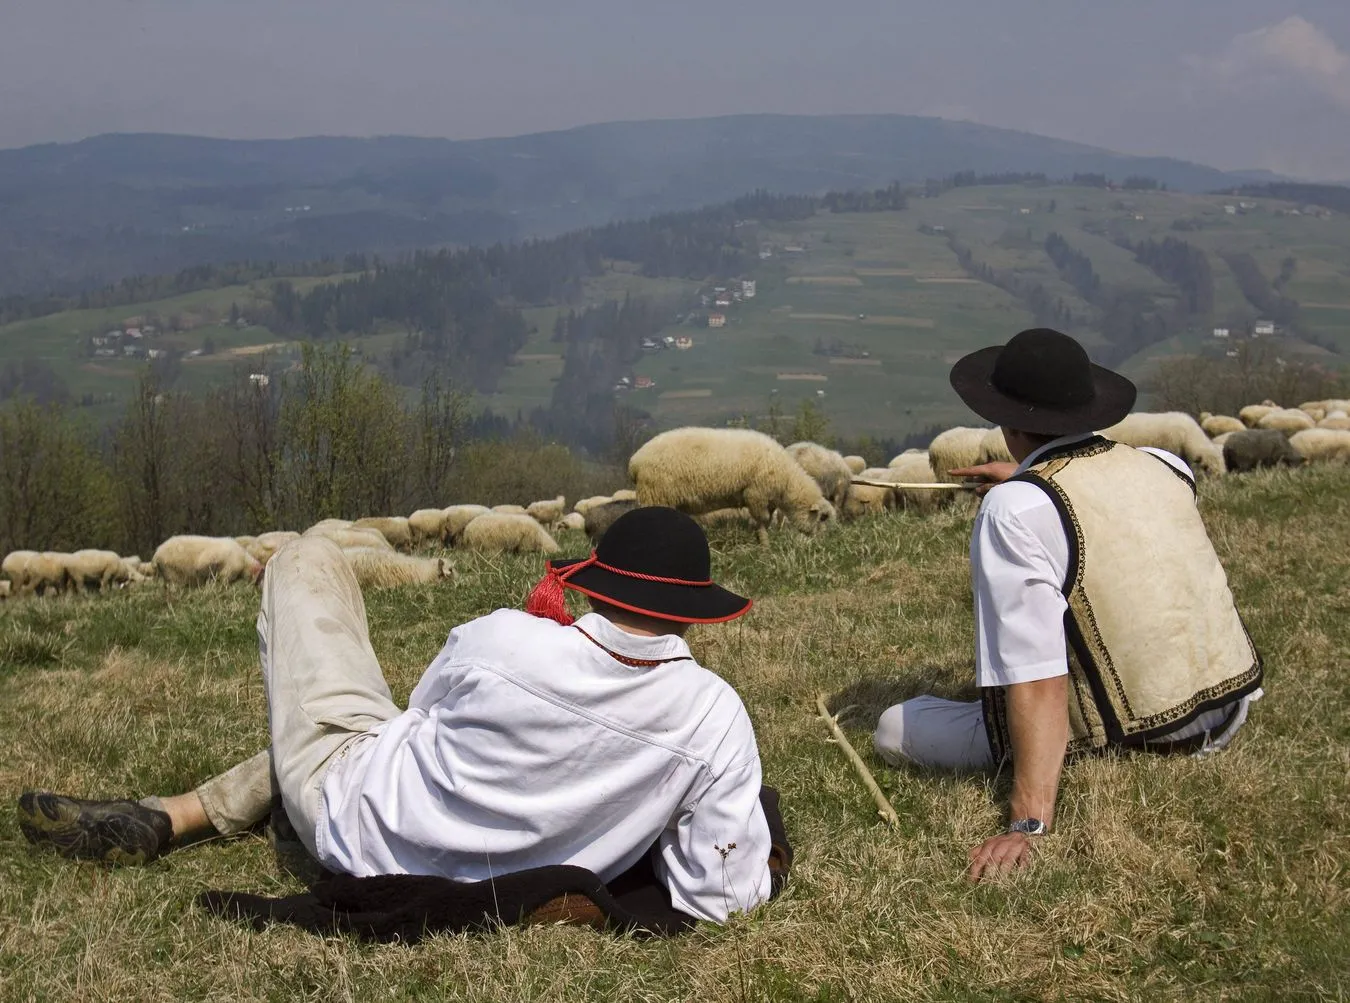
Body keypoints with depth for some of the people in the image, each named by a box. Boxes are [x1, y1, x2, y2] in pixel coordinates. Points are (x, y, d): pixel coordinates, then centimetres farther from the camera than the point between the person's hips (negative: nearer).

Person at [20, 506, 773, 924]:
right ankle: (174, 819, 26)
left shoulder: (498, 642, -26)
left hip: (354, 825, -3)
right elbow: (722, 900, -17)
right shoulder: (717, 717, -23)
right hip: (492, 891, 4)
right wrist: (649, 814, -1)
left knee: (309, 561, 11)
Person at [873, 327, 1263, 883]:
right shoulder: (1163, 467, 1)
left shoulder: (1014, 510, -18)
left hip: (1124, 746, -7)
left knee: (896, 729, 5)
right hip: (1227, 717, 7)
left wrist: (1028, 825, -29)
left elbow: (1037, 680, -26)